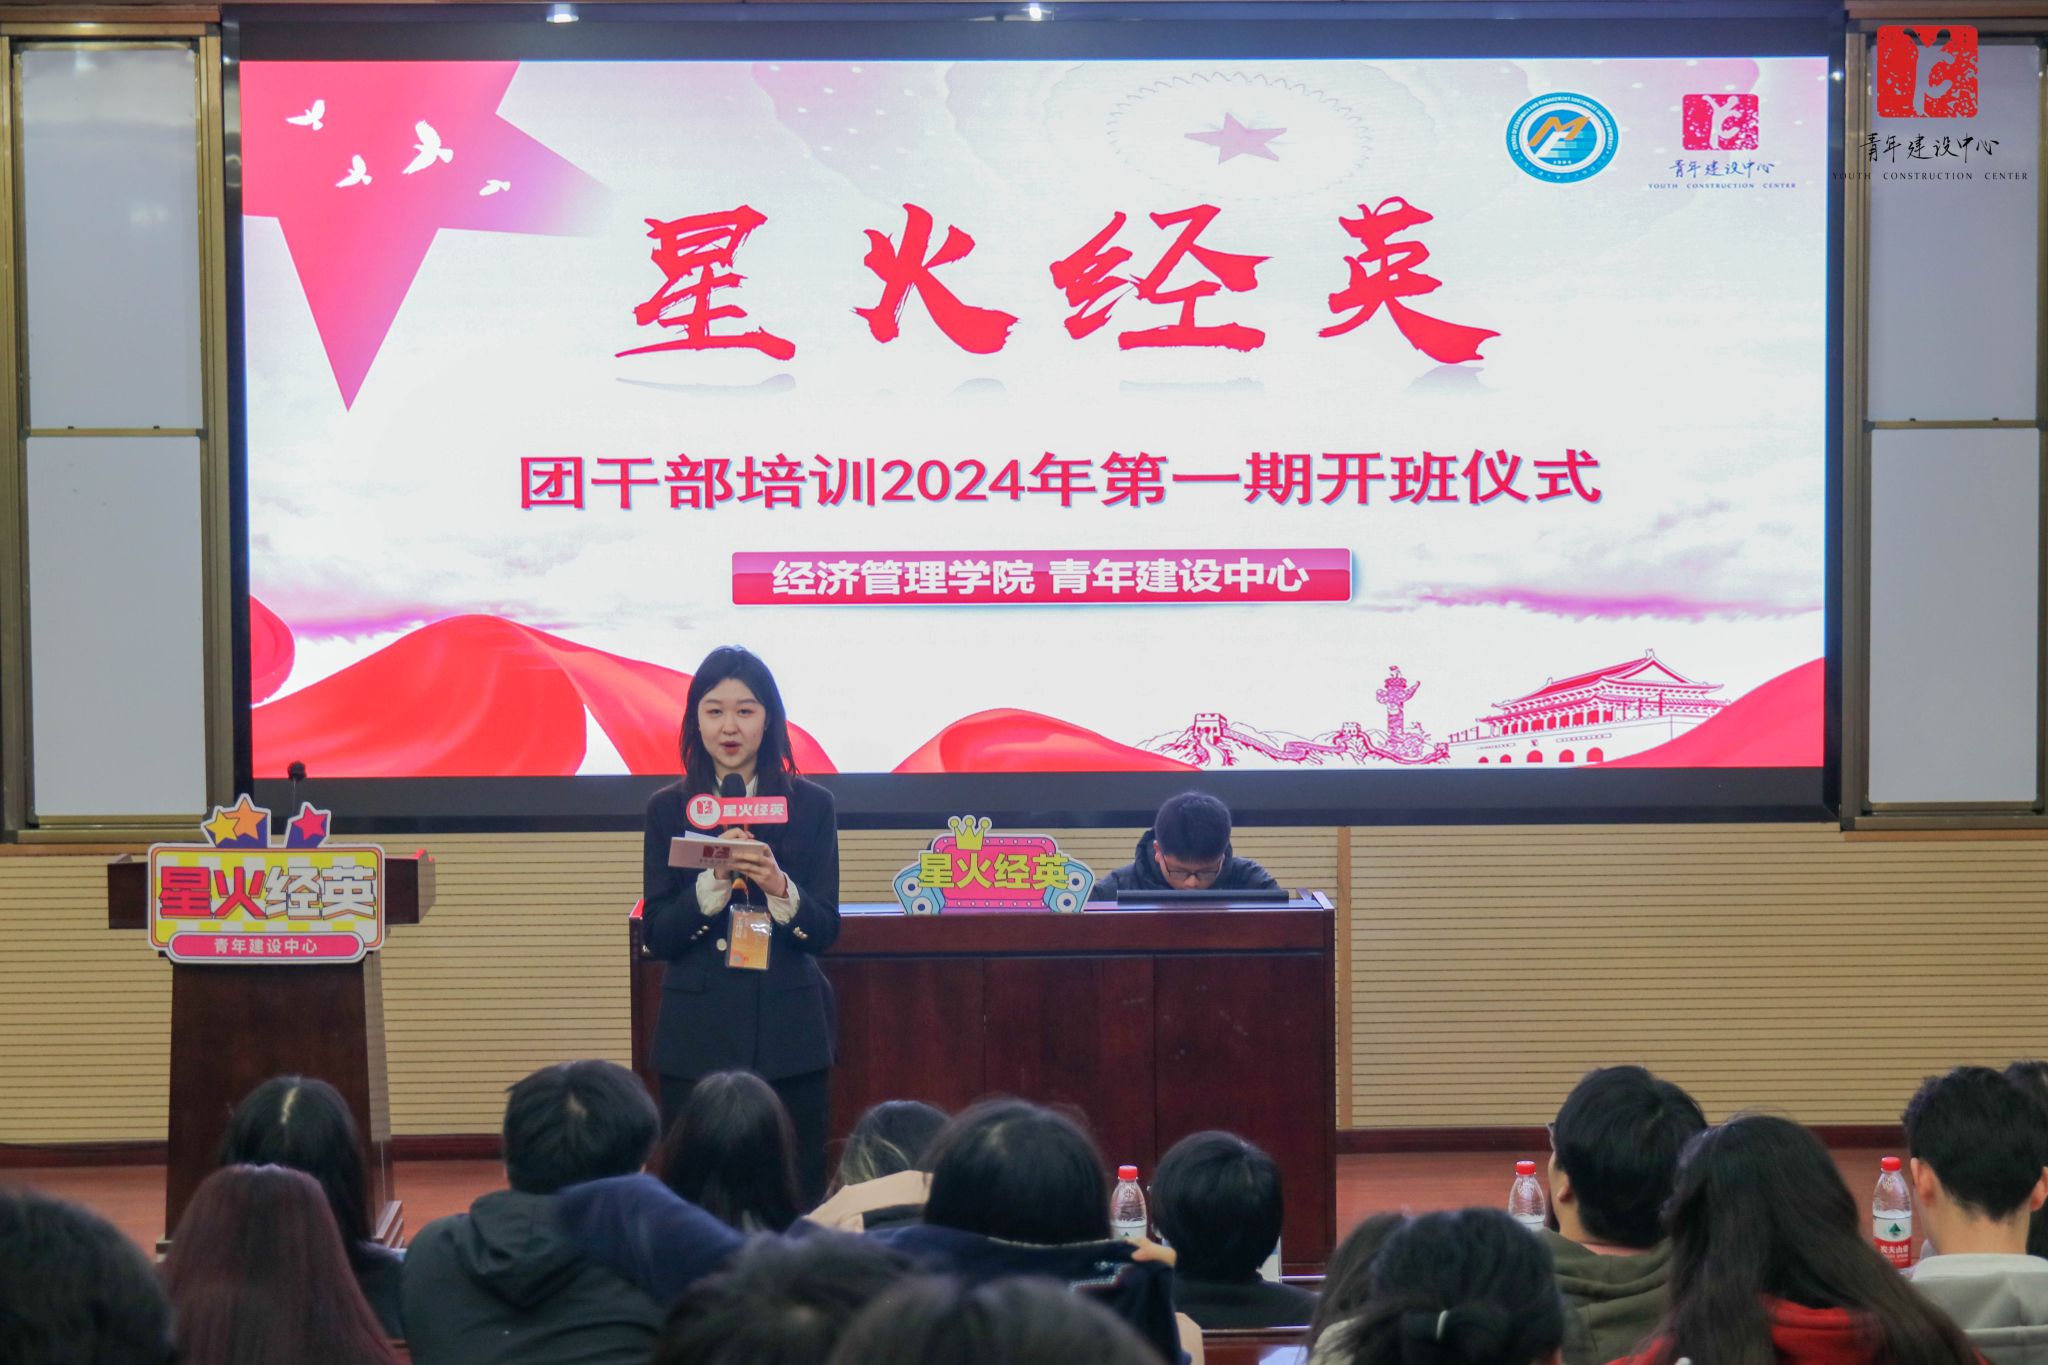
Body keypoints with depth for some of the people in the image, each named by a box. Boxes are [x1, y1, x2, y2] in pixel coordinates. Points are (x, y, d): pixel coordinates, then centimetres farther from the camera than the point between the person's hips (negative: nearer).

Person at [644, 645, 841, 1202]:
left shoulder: (810, 805, 5)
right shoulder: (668, 809, 5)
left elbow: (826, 928, 2)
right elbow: (657, 935, -1)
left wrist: (779, 887, -17)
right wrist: (715, 880, -16)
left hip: (788, 1031, 0)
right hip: (697, 1034, 0)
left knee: (796, 1199, -1)